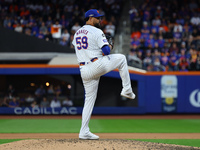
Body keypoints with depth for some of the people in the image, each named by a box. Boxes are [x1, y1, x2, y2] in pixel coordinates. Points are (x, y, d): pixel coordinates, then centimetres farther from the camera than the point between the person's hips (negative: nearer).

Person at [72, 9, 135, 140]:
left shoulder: (77, 34, 17)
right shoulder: (97, 32, -6)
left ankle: (84, 132, 8)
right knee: (121, 58, 16)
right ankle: (127, 89, 15)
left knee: (89, 99, 12)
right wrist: (109, 47, 9)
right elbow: (106, 51, -13)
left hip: (84, 70, 7)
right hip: (97, 66, -7)